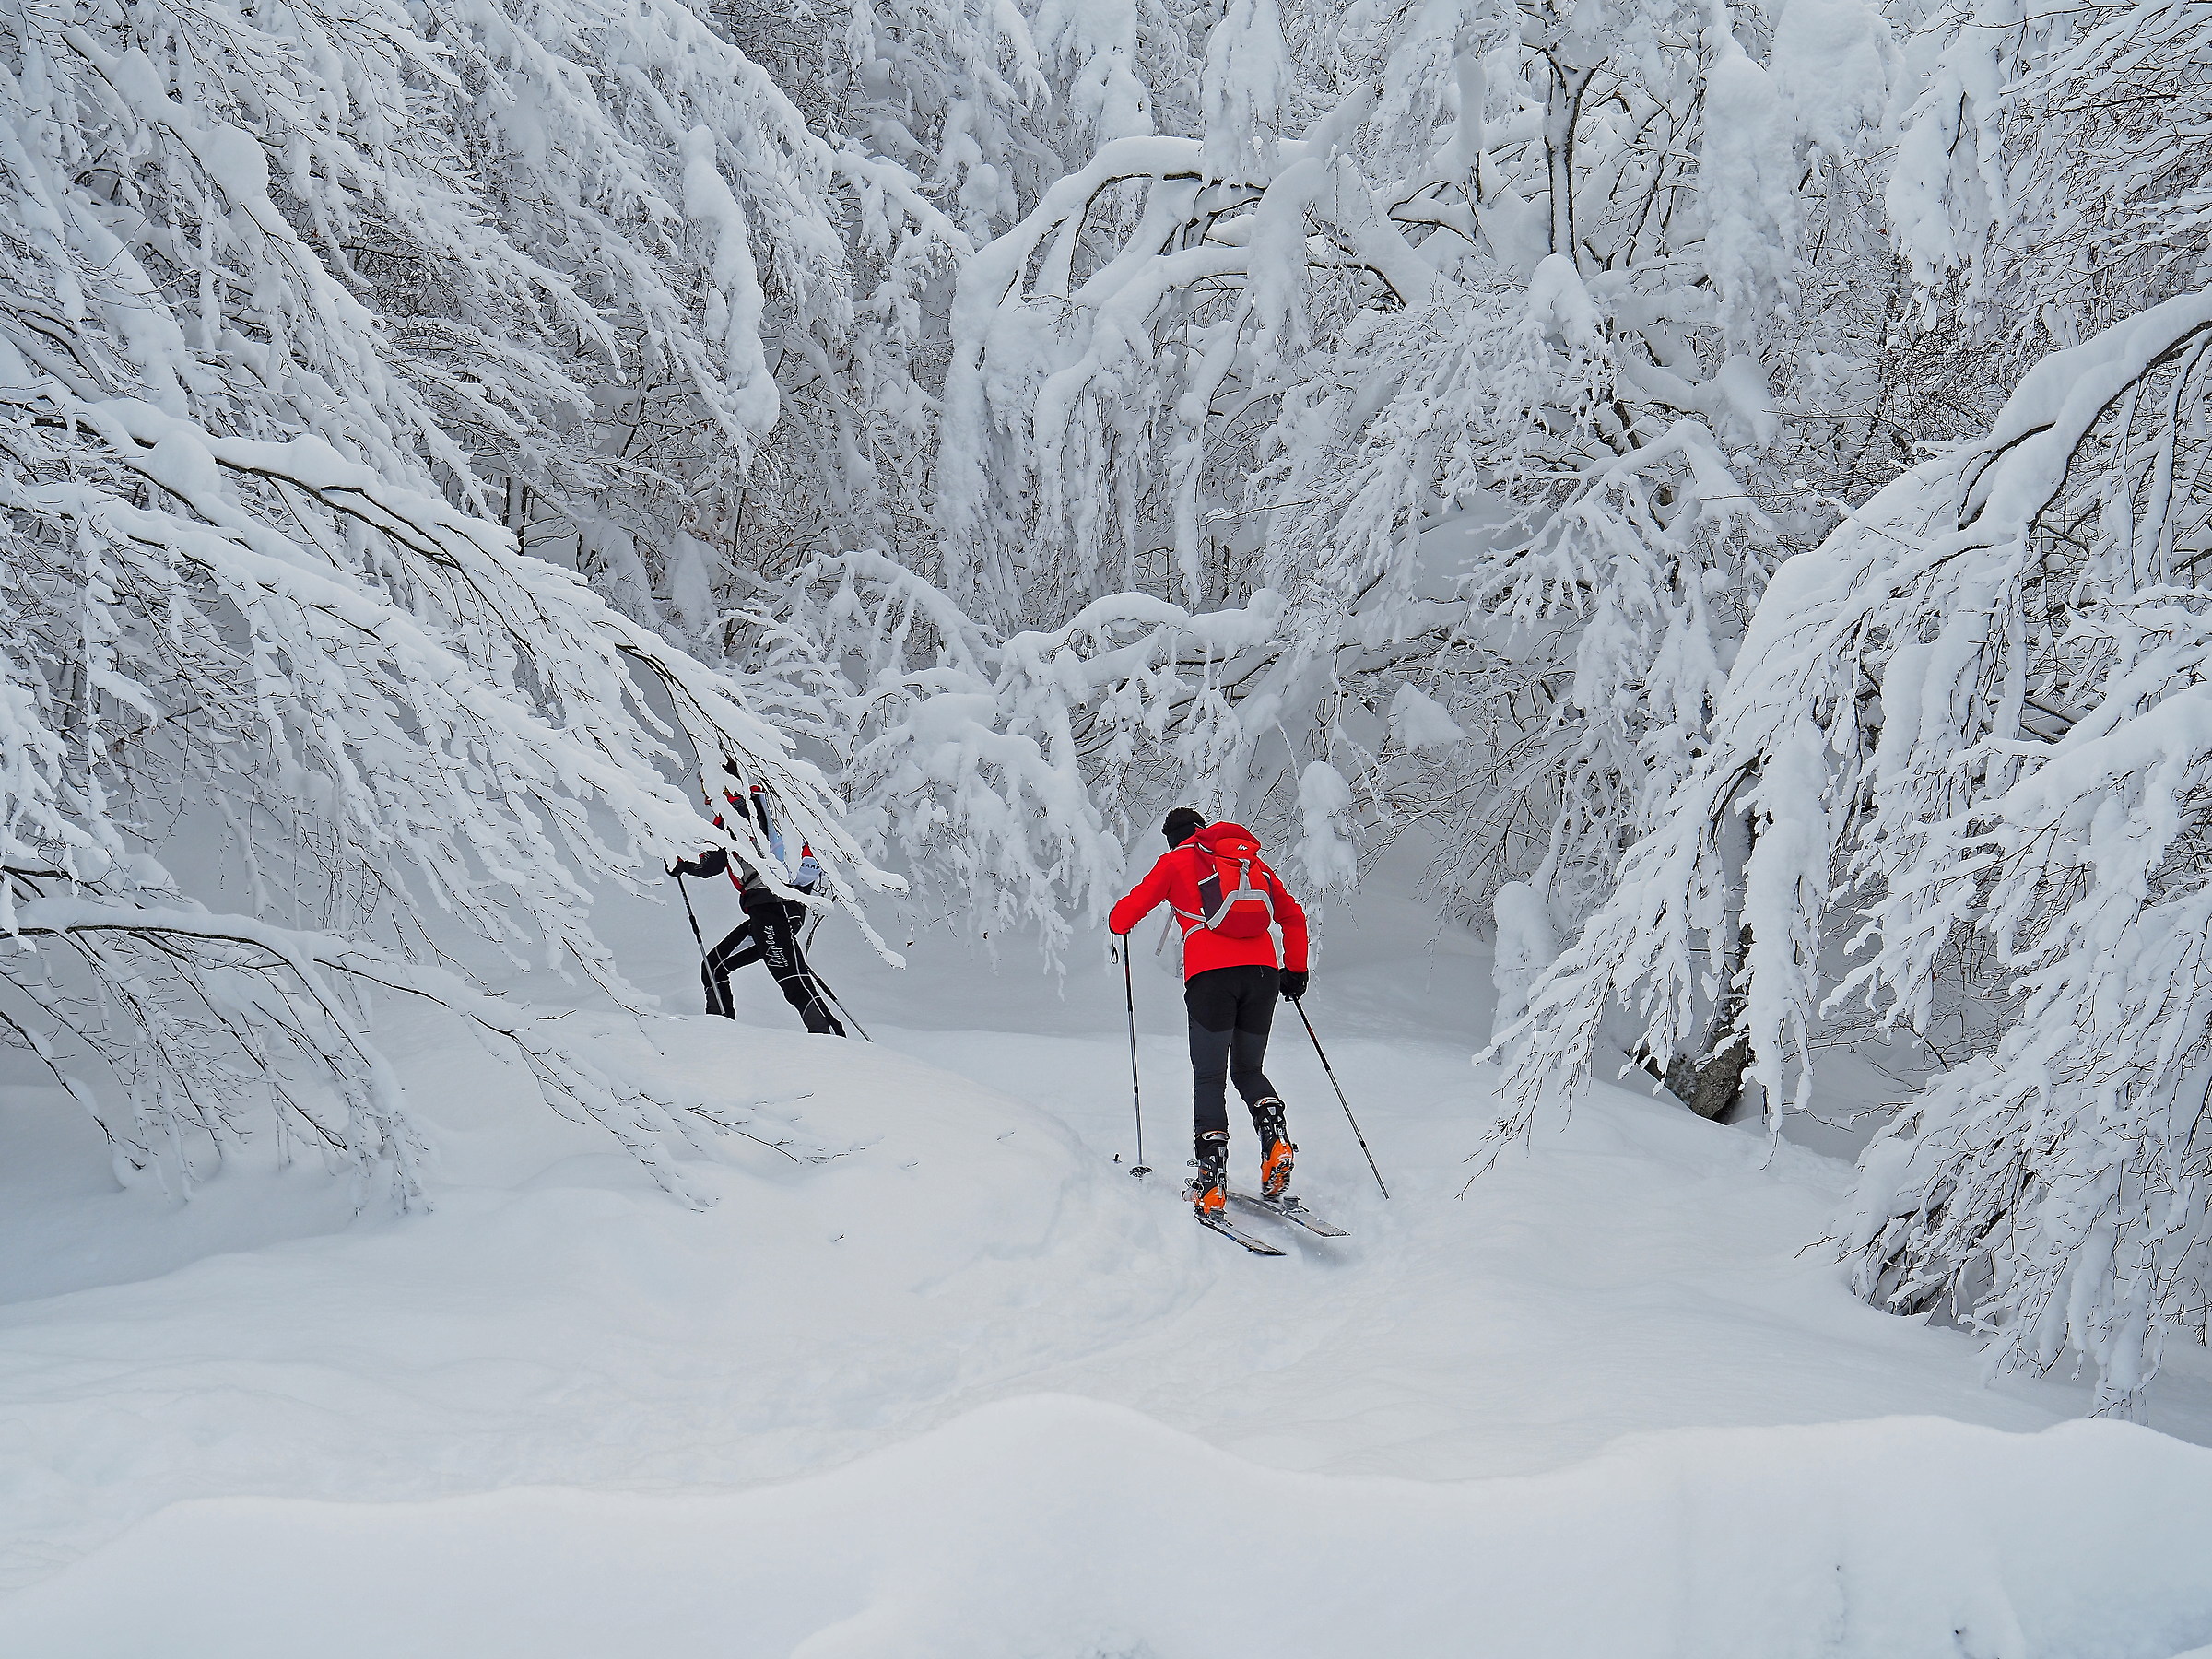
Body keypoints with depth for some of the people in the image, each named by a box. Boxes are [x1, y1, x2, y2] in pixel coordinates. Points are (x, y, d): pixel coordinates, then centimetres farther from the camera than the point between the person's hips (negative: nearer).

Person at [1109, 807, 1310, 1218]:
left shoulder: (1177, 861, 12)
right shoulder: (1254, 862, 25)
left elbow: (1129, 910, 11)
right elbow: (1293, 916, 27)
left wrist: (1119, 925, 34)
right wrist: (1295, 970, 35)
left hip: (1211, 976, -4)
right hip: (1262, 974, 4)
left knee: (1209, 1079, 1)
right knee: (1248, 1071, 19)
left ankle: (1212, 1180, -12)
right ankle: (1276, 1140, -8)